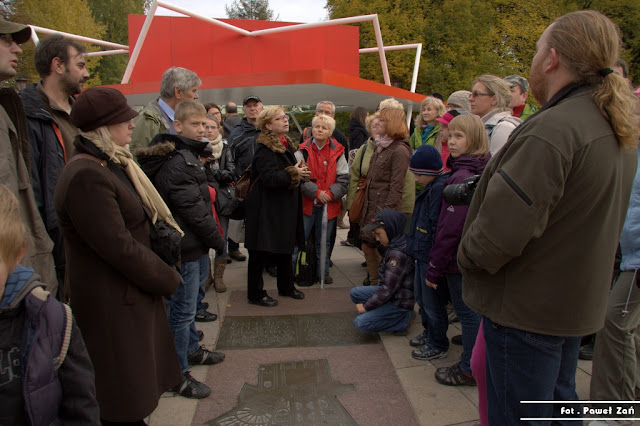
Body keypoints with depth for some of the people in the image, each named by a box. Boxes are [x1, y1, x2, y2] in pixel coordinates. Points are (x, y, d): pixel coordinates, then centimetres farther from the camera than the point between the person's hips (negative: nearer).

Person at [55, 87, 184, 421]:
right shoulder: (86, 177, -24)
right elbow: (120, 247, -25)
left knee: (139, 381, 23)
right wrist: (168, 279, -12)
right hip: (112, 305, -10)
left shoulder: (114, 165, 9)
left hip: (133, 290, 10)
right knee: (126, 396, 7)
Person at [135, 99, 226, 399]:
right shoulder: (175, 163, -20)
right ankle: (179, 373, 14)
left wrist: (211, 240, 14)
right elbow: (193, 209, -22)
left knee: (188, 304, 24)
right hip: (186, 248, -10)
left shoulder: (188, 155, 13)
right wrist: (218, 241, -11)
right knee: (182, 309, 1)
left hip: (195, 245, 10)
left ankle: (191, 349, 41)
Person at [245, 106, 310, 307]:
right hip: (267, 209, -9)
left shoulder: (286, 145, 13)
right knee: (261, 252, 1)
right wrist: (294, 173, -20)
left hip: (286, 208, 10)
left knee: (286, 248, 19)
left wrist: (300, 172, 0)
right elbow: (269, 178, -28)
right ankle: (255, 293, 13)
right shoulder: (265, 149, -17)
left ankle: (286, 286, 35)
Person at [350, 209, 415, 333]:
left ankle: (402, 321, -2)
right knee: (355, 293, 13)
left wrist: (366, 306, -16)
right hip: (391, 294, 10)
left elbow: (389, 289, -25)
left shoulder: (399, 254, -27)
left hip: (399, 302, -10)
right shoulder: (393, 246, 3)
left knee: (360, 322, -17)